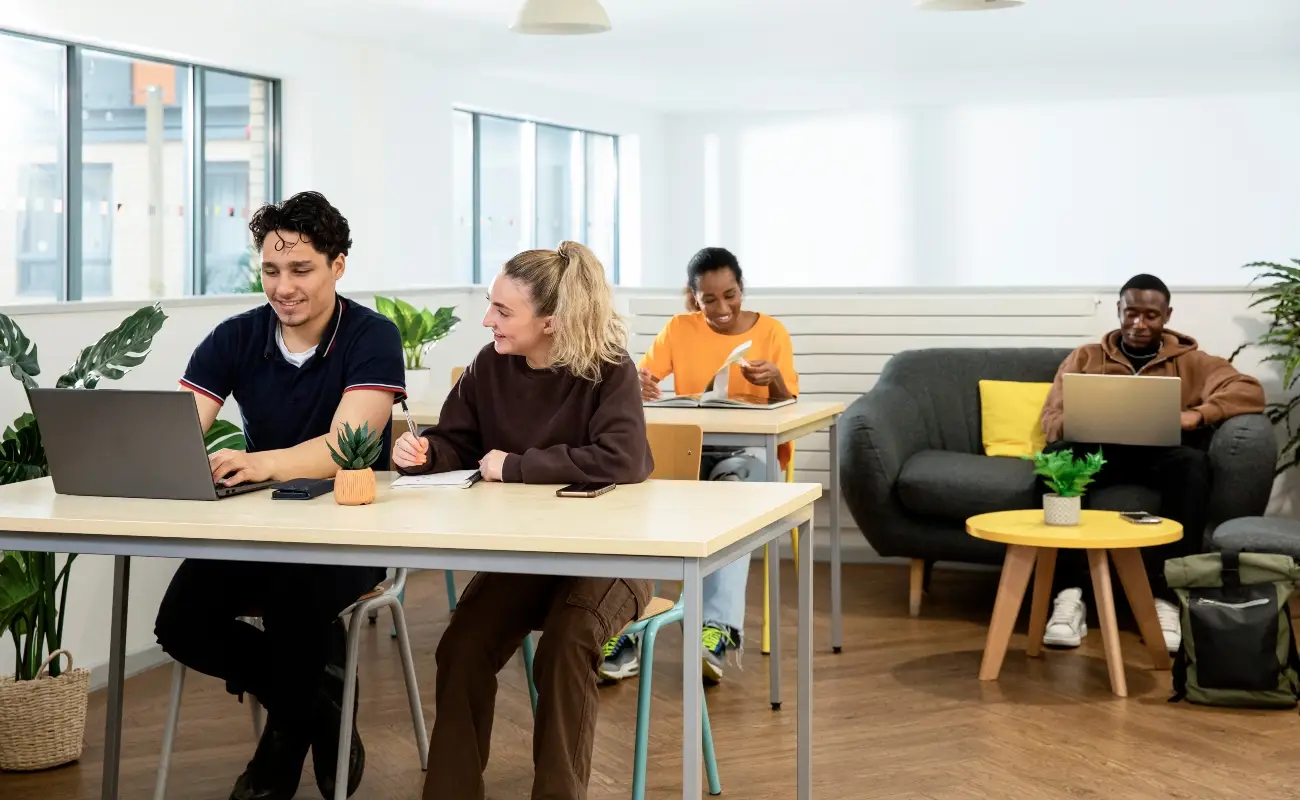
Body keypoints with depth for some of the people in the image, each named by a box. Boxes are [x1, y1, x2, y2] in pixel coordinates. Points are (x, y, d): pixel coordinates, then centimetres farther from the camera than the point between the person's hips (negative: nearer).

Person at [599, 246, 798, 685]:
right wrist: (637, 387, -24)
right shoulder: (679, 329, 8)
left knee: (734, 483, -38)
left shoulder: (771, 330, 5)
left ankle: (717, 630, -48)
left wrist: (775, 380, -20)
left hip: (748, 450, -1)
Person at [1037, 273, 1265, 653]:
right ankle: (1069, 593, -39)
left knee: (1192, 462, -37)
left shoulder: (1191, 361, 18)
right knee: (1059, 454, -35)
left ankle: (1166, 599, -38)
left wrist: (1198, 414, -17)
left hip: (1159, 455, 0)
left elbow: (1250, 390, 2)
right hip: (1099, 450, 0)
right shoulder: (1085, 358, 21)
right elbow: (1051, 418, 10)